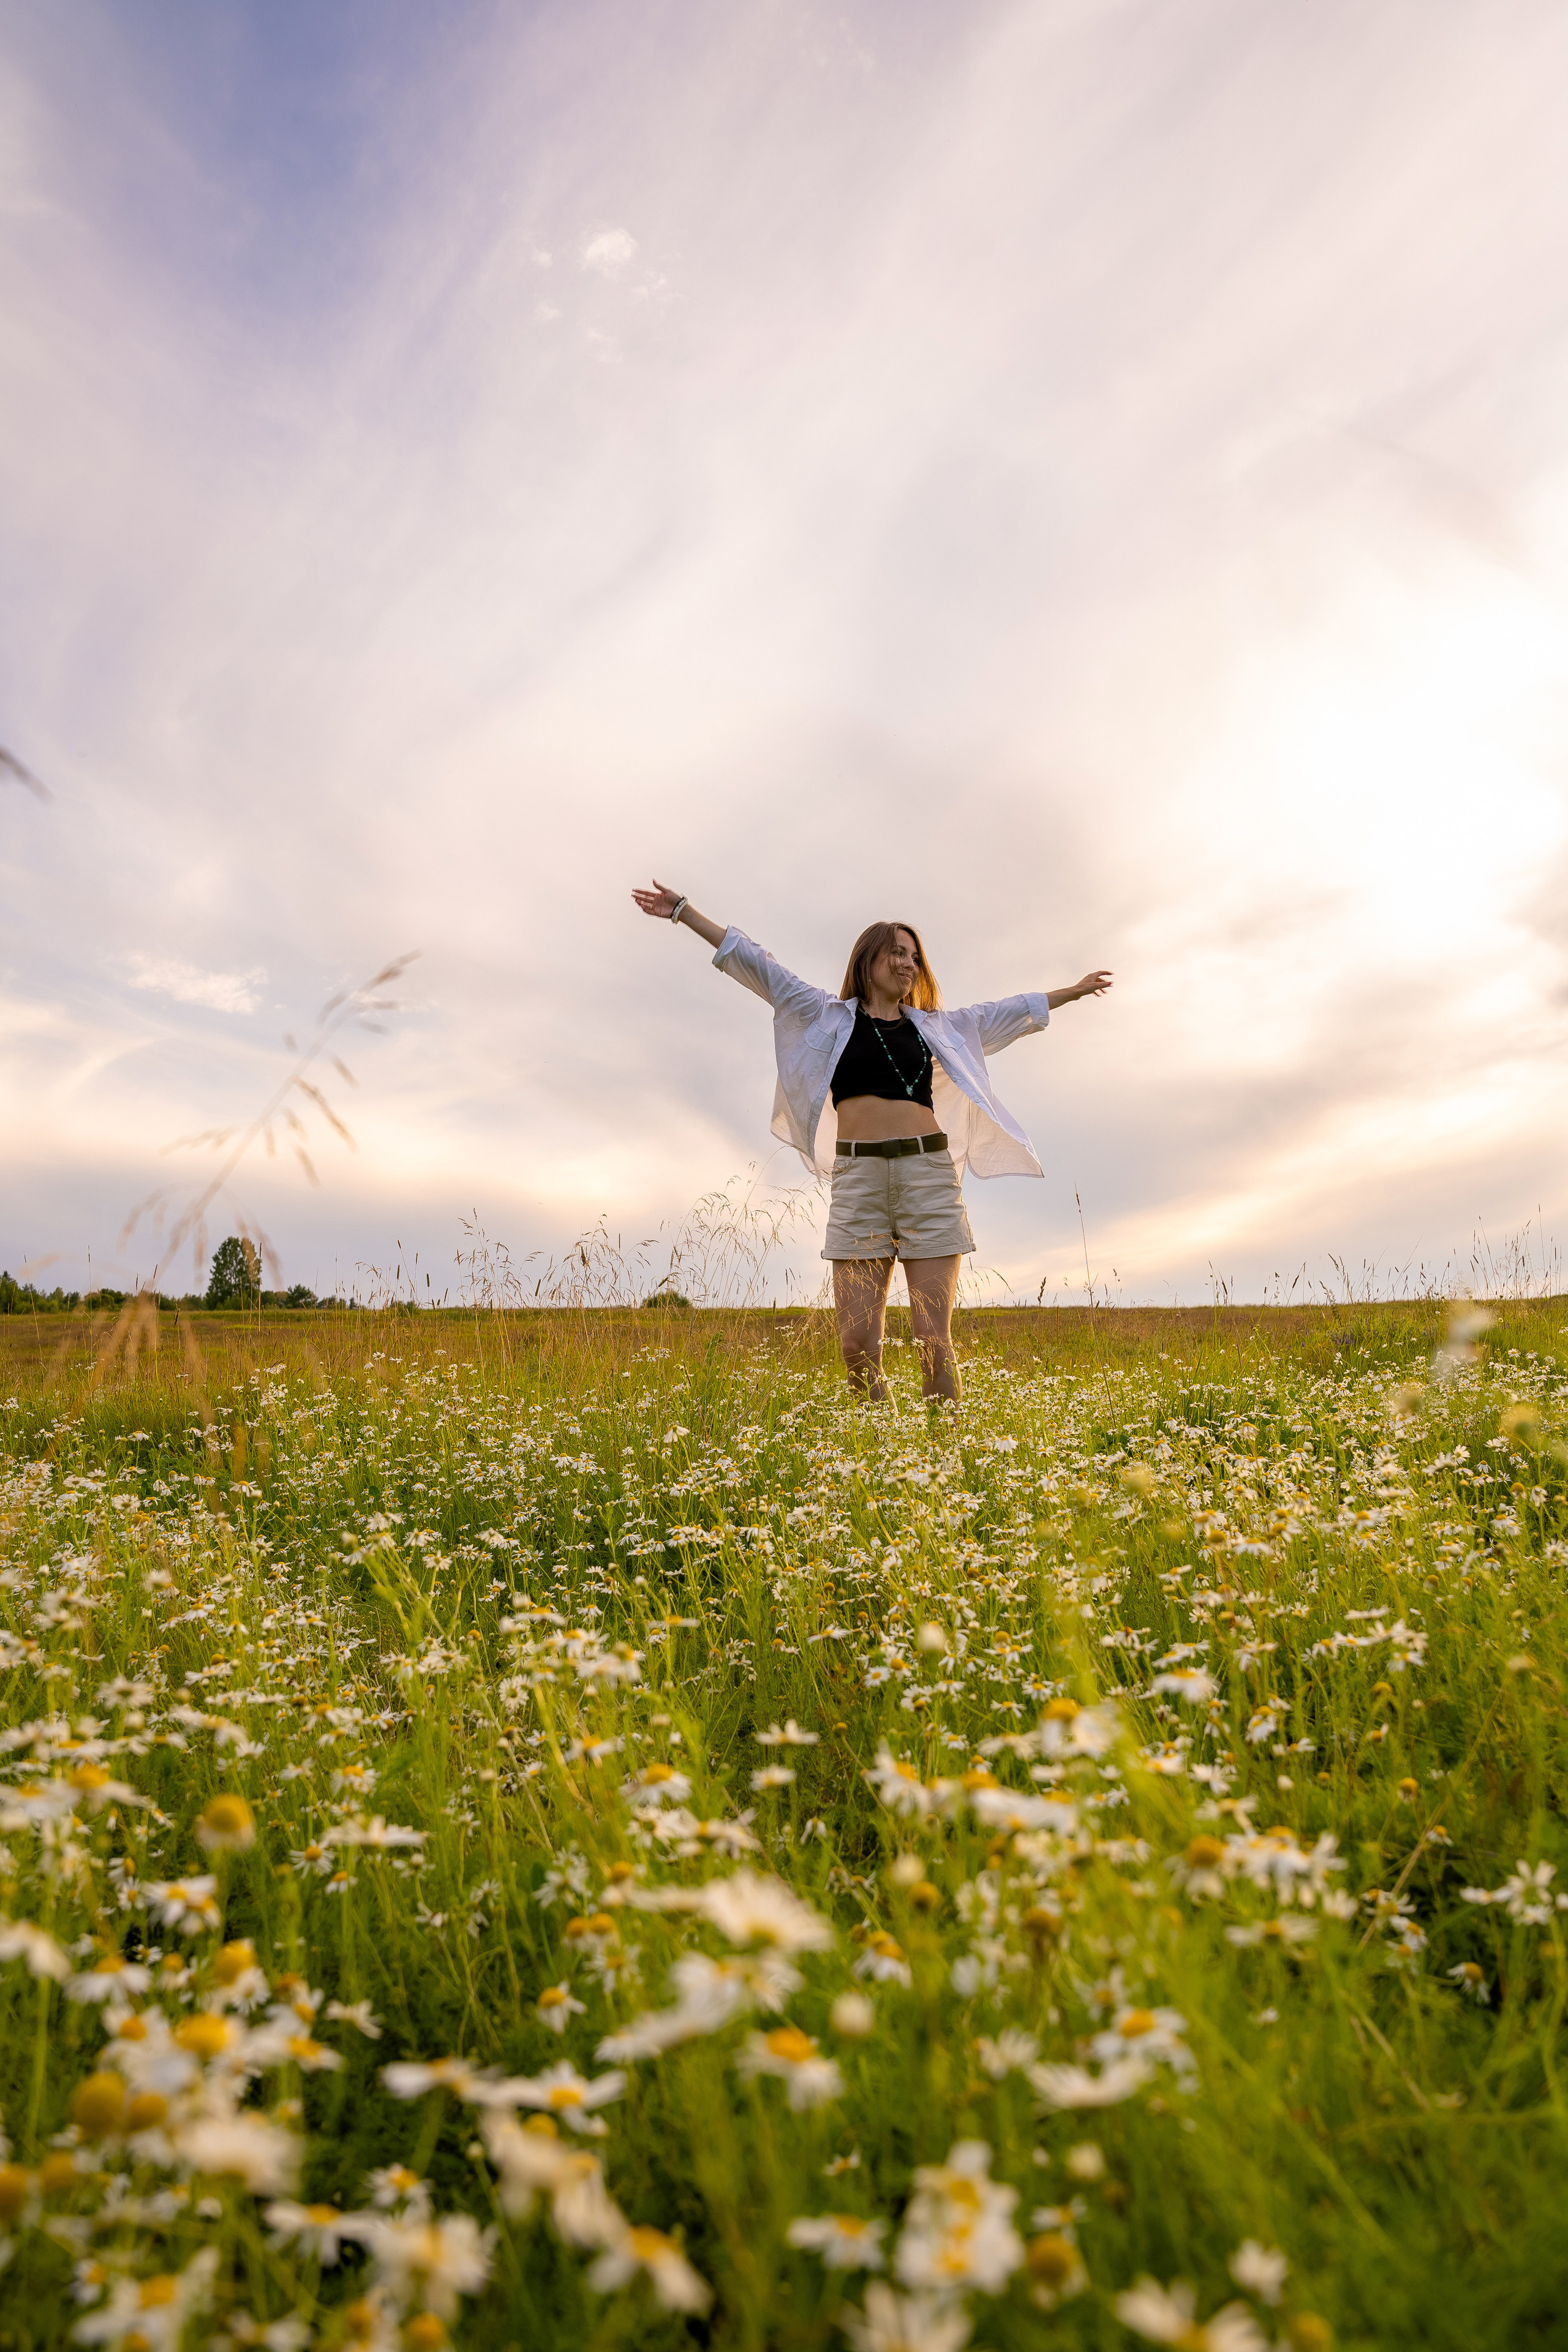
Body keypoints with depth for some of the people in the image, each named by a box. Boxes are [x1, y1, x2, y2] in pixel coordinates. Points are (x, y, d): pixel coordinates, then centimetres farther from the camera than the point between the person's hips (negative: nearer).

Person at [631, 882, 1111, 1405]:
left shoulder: (934, 1025, 21)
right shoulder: (829, 1016, 14)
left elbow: (1010, 1011, 32)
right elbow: (759, 966, 13)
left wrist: (1074, 991, 40)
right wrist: (684, 911, 13)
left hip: (929, 1172, 1)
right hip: (858, 1177, -1)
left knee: (933, 1342, -3)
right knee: (858, 1345, -7)